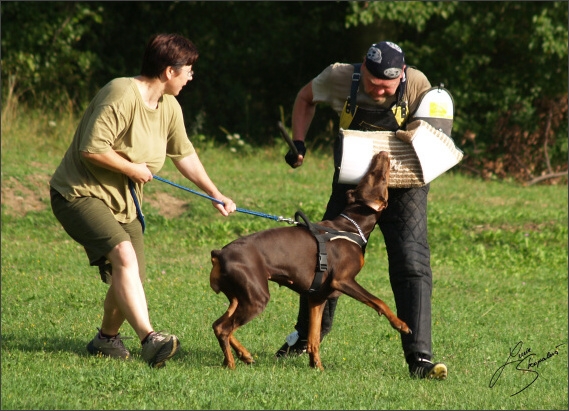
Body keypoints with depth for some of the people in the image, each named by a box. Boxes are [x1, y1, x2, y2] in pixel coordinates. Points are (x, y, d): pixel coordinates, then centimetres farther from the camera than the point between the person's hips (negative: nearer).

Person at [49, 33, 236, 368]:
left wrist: (215, 194, 21)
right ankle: (149, 339, -41)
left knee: (132, 279, 5)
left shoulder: (170, 108, 6)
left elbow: (185, 154, 21)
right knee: (123, 253, -30)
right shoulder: (122, 96, -24)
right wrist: (133, 169, -16)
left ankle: (107, 339, 32)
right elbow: (92, 150, -29)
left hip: (124, 202, 9)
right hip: (80, 193, -9)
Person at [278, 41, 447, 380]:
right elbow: (306, 98, 5)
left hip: (403, 187, -2)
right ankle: (307, 336, 34)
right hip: (352, 184, 2)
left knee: (412, 264, -14)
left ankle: (420, 359, -15)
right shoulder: (341, 78, -16)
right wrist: (299, 143, -5)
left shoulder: (417, 85, -20)